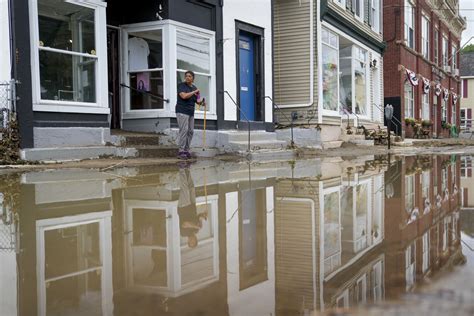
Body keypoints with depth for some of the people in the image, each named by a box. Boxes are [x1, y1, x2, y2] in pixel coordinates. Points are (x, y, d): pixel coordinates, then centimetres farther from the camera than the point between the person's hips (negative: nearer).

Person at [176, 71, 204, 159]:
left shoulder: (194, 88, 16)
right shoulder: (181, 85, -3)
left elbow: (197, 100, 20)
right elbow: (184, 96, -19)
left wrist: (201, 102, -2)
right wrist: (194, 92, -13)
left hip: (191, 112, 7)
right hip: (182, 111, -7)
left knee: (190, 131, 4)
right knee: (184, 130, -13)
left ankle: (186, 150, 12)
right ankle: (181, 151, -11)